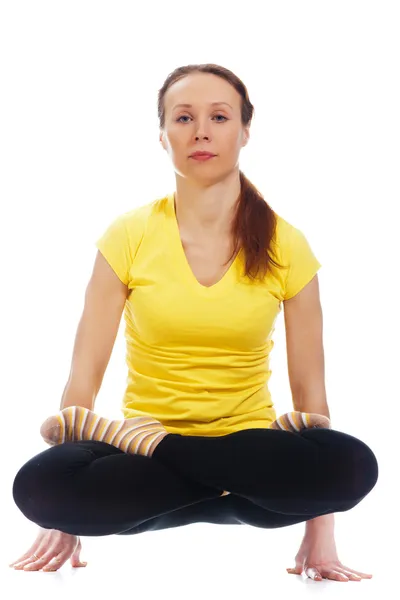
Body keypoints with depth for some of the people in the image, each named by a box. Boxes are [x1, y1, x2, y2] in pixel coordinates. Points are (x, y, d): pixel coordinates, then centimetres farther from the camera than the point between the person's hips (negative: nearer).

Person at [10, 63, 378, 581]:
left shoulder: (286, 246, 0)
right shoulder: (129, 237, -1)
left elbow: (309, 388, -2)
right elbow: (84, 373, -4)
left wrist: (321, 532, -8)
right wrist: (64, 523, -11)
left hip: (250, 443, 1)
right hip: (138, 452, 0)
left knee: (352, 464, -32)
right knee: (38, 483, -31)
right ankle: (235, 492, -11)